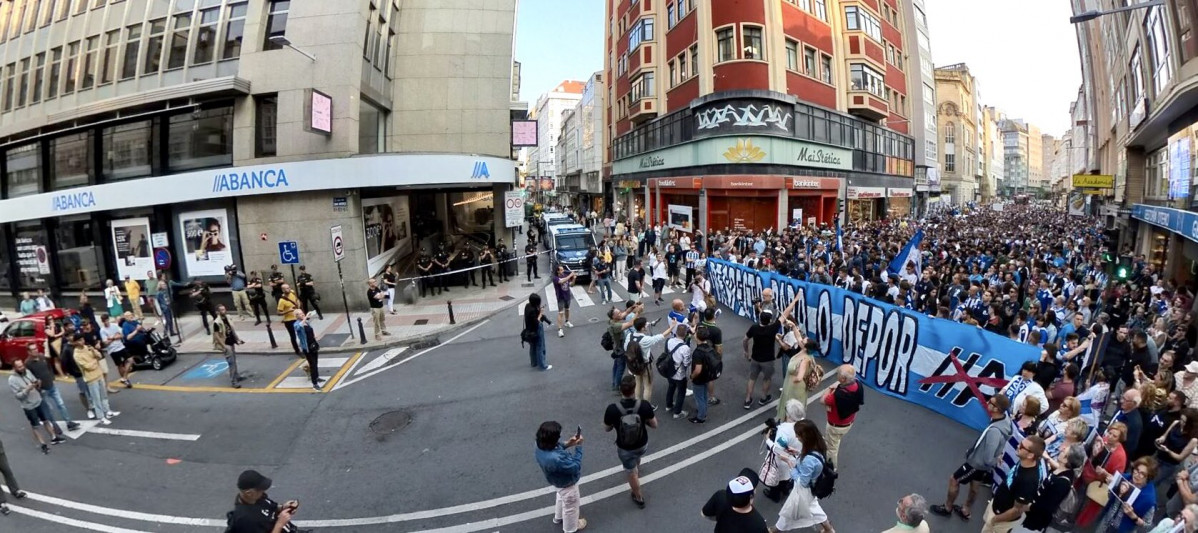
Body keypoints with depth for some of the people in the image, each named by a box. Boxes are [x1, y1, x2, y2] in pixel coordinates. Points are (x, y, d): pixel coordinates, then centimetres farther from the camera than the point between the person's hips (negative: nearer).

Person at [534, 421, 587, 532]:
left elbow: (555, 447, -1)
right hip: (567, 484, -7)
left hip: (559, 481, 7)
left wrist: (567, 444, -15)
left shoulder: (541, 445, -25)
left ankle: (558, 517, 65)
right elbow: (576, 467, -33)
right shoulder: (556, 458, -49)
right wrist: (578, 447, -29)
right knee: (570, 506, 24)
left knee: (561, 498, 37)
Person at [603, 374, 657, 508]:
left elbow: (607, 429, -12)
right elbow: (654, 425, -12)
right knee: (637, 456, 38)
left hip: (624, 448, -2)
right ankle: (637, 468, 69)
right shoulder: (644, 406, -29)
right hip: (643, 444, 2)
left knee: (632, 473, 24)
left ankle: (639, 498, 46)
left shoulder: (612, 409, -31)